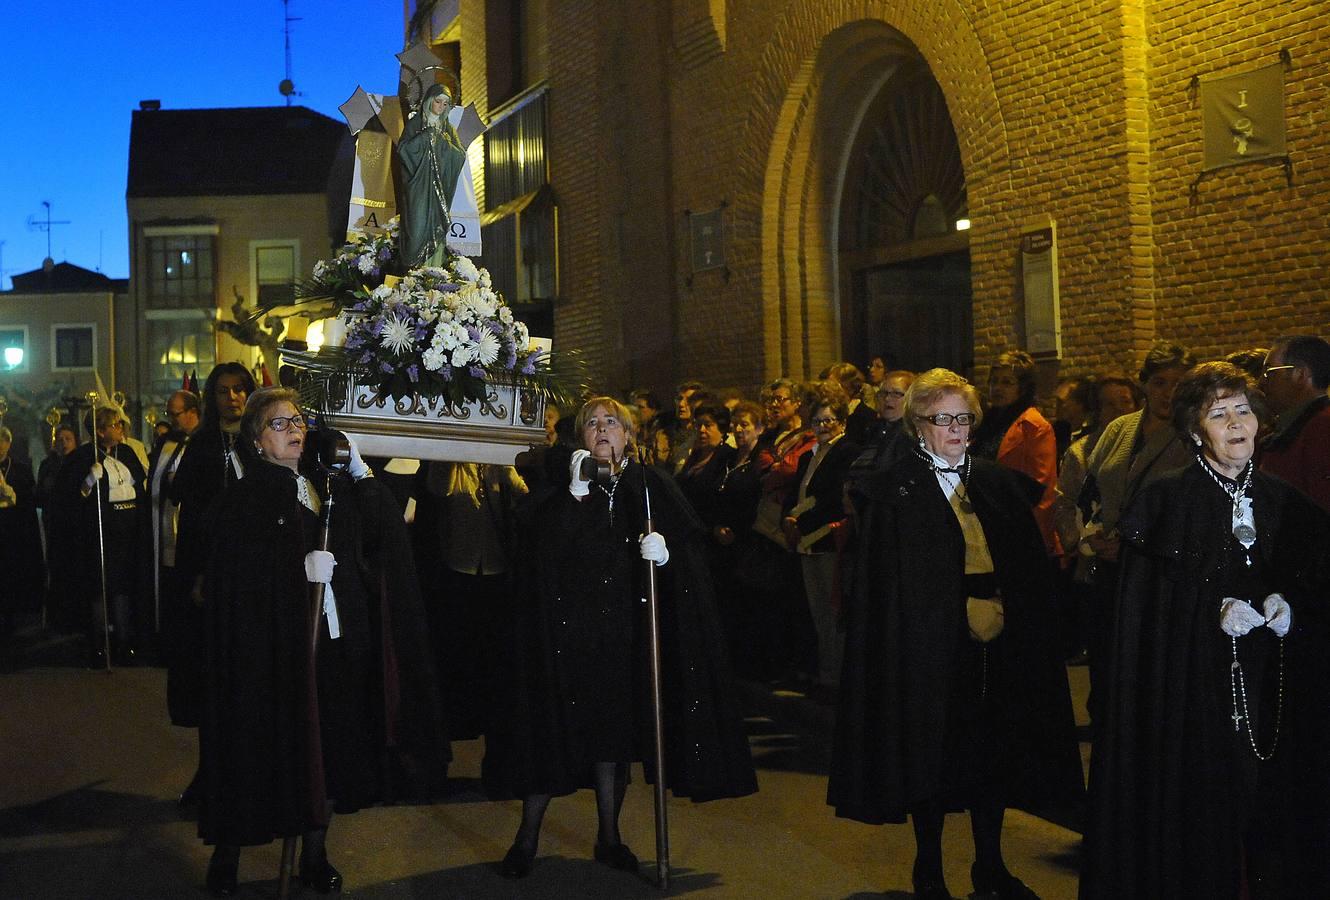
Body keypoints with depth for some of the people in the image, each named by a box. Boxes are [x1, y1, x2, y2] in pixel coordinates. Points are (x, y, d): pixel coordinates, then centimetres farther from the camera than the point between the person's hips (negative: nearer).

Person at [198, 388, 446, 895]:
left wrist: (361, 473, -5)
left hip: (335, 639, 4)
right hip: (270, 644, -4)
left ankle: (315, 854, 25)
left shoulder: (330, 488, 12)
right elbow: (233, 570, -15)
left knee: (330, 750, 9)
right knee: (265, 751, 3)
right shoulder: (244, 499, -2)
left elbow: (384, 534, 1)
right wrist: (300, 565, -24)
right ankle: (226, 854, 22)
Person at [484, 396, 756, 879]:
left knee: (614, 729, 7)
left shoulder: (650, 486, 7)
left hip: (624, 629, 1)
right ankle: (528, 834, 12)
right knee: (554, 726, -1)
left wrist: (667, 549, -17)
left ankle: (609, 834, 20)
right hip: (567, 626, -1)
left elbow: (688, 542, 4)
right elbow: (541, 546, -10)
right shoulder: (562, 488, 4)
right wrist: (576, 492, -16)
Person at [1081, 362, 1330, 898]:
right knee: (1198, 828, -1)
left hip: (1276, 697, 4)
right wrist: (1216, 611, -17)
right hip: (1193, 691, -4)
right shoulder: (1165, 501, -3)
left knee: (1274, 826, 6)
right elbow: (1145, 608, -6)